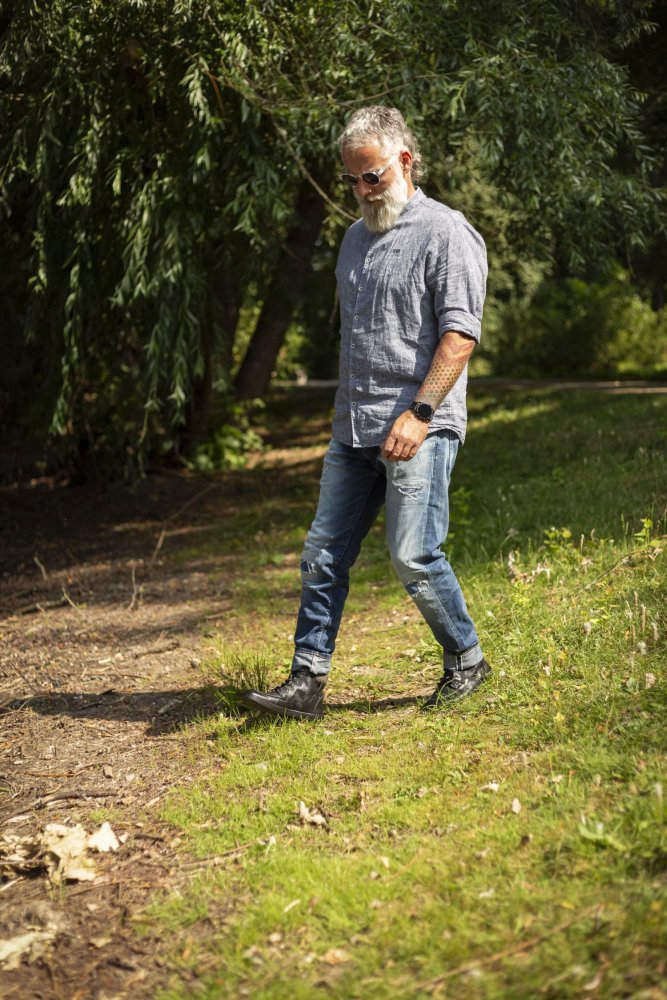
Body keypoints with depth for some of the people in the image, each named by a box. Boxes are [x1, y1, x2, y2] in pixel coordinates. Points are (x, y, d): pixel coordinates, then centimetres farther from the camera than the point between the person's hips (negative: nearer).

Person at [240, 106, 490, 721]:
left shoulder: (446, 233, -6)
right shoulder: (357, 236, 19)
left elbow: (460, 334, -14)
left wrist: (419, 411, -21)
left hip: (418, 431, -8)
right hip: (353, 431, 8)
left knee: (414, 558, -7)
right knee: (324, 554, 4)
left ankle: (467, 659, 15)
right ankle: (307, 683, 9)